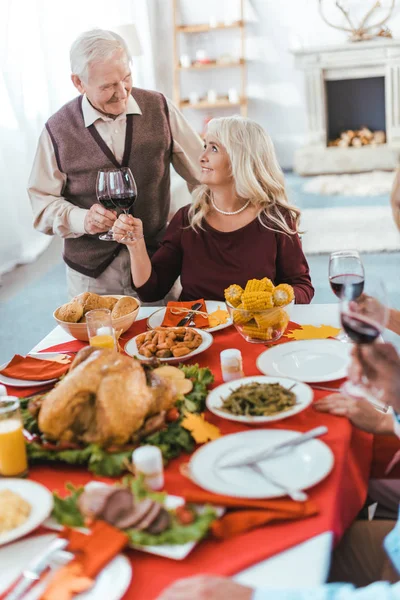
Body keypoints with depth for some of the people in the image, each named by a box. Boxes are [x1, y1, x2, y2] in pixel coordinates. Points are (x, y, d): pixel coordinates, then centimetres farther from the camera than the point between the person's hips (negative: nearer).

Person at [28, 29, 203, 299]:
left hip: (156, 259, 1)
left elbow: (203, 170, 4)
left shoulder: (159, 108, -3)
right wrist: (81, 219, -19)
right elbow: (42, 201, -1)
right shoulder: (58, 130, -6)